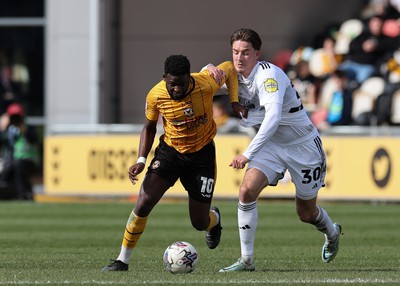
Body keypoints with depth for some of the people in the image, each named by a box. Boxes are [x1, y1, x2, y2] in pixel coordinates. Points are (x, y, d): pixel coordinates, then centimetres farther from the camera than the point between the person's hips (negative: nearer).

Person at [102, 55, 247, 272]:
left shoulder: (206, 84, -23)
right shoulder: (155, 96, -19)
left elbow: (229, 68, -1)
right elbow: (149, 127, 1)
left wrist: (235, 102, -12)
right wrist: (141, 160, -10)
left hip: (202, 152, 0)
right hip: (170, 149, 0)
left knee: (200, 223, 4)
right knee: (143, 203, -18)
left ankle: (214, 219, 45)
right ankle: (123, 260, -4)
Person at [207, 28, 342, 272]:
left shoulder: (268, 74, -29)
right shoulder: (235, 75, -6)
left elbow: (273, 117, -42)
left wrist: (248, 153, -47)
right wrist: (211, 69, -17)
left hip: (303, 145, -6)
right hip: (271, 145, 6)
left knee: (306, 212, 10)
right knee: (247, 190, -19)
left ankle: (332, 233, 46)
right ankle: (246, 260, -13)